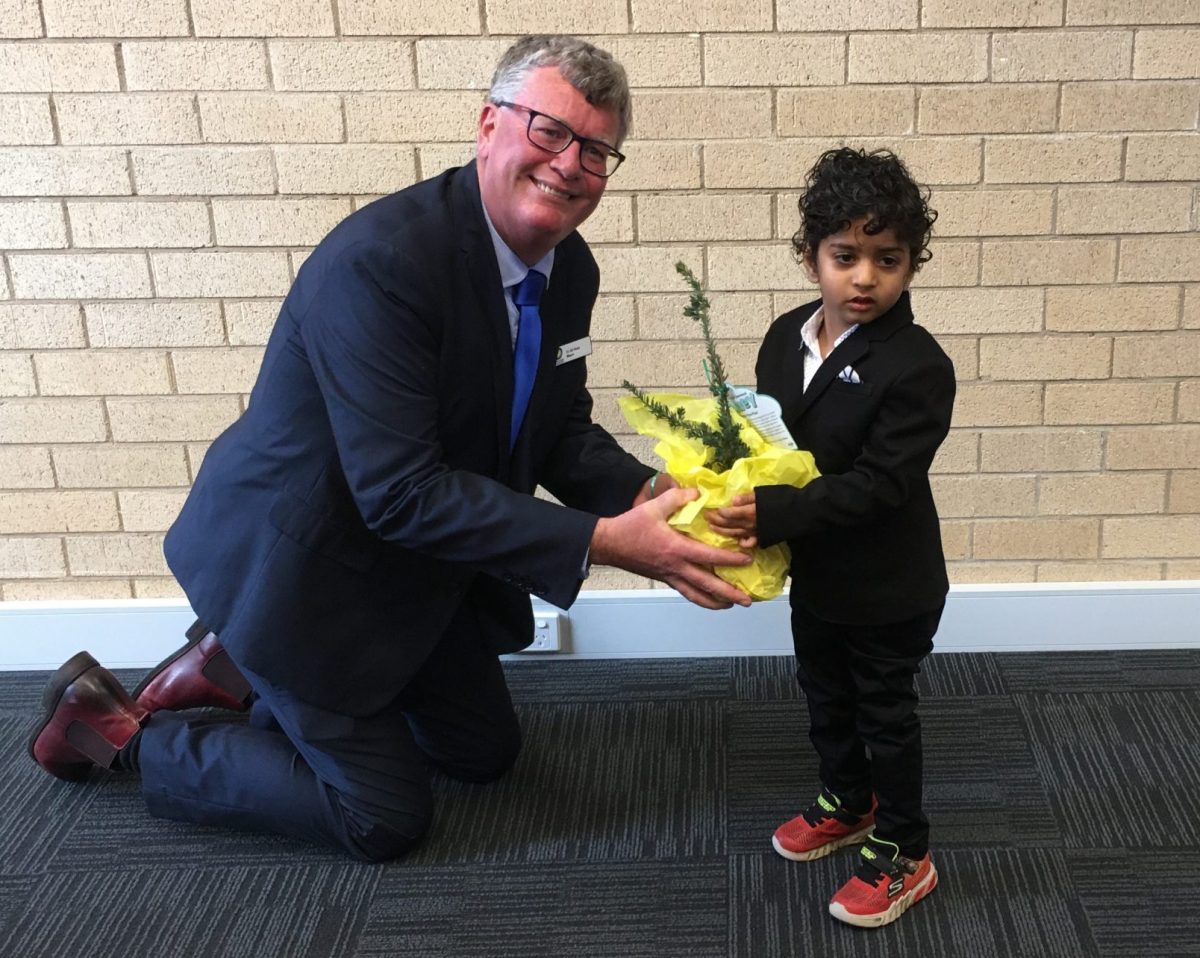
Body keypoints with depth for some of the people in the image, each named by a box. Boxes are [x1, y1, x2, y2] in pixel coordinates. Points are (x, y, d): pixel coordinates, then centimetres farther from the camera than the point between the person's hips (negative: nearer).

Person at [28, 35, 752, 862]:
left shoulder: (569, 268, -6)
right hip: (305, 566, -8)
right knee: (386, 818, 2)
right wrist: (599, 542, -36)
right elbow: (400, 491, -35)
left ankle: (241, 669, 30)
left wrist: (648, 496, -20)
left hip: (426, 559, 9)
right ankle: (120, 730, 18)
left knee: (485, 751, 21)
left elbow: (562, 435, 1)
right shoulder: (380, 259, -33)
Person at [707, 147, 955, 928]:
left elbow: (877, 484, -29)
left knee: (886, 716, 11)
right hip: (816, 572, 7)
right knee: (826, 699, 24)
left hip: (889, 589, -7)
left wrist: (773, 514, -37)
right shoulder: (787, 337, -3)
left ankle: (903, 853, 31)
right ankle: (848, 803, 49)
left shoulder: (916, 366, -25)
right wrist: (746, 500, -13)